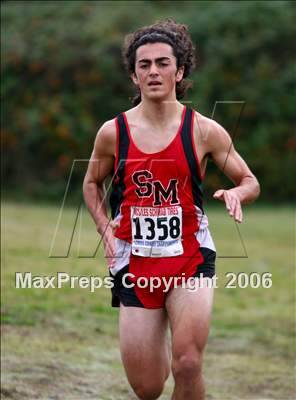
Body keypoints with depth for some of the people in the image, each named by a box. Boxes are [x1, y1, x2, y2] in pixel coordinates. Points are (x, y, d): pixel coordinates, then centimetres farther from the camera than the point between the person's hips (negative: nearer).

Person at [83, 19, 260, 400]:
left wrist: (235, 193, -16)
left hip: (190, 257, -1)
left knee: (187, 364, -22)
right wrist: (105, 229, 2)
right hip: (135, 262, 1)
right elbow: (92, 183, 19)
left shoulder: (204, 131, -2)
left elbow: (250, 181, 8)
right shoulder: (113, 132, 1)